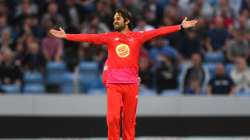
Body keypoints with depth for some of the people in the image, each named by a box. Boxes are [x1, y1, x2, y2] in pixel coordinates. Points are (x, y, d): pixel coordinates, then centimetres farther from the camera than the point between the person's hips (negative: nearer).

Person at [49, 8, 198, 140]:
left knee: (129, 120, 3)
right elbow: (89, 37, 6)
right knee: (113, 117, -10)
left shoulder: (137, 36, 7)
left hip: (131, 83, 0)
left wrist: (181, 26, -4)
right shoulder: (109, 37, 10)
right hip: (113, 83, 0)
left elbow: (158, 32, 2)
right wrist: (66, 36, 1)